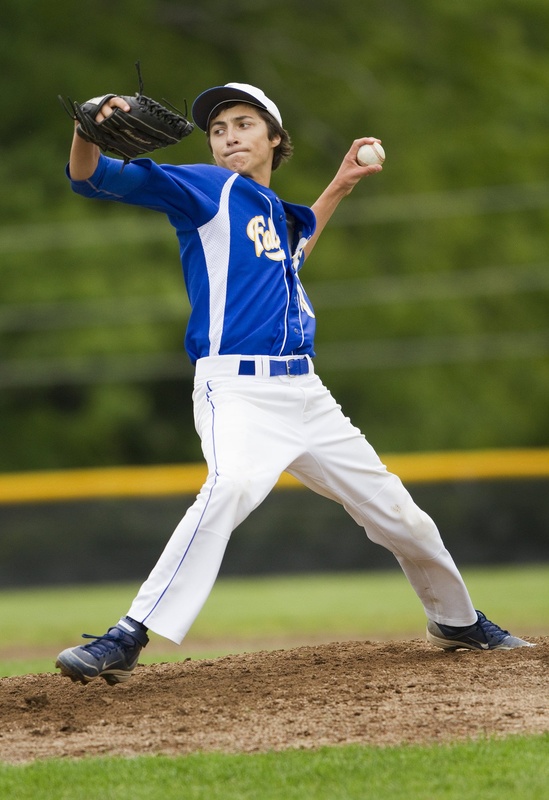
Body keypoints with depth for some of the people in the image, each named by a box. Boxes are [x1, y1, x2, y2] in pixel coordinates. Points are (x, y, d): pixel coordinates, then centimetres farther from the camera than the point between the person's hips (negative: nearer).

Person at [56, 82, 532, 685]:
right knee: (231, 484, -37)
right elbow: (93, 178, -10)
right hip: (237, 388, -7)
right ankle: (126, 640, -42)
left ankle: (456, 622, 36)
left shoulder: (277, 211, 21)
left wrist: (337, 189, 38)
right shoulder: (206, 189, 1)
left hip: (305, 393, 7)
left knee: (397, 512, 10)